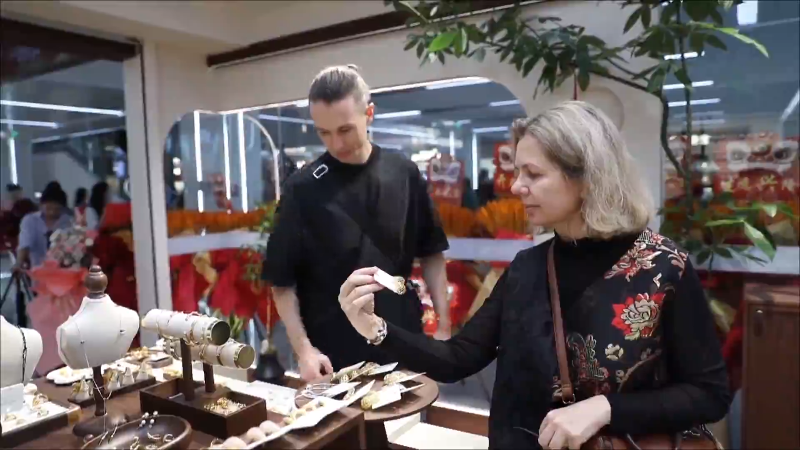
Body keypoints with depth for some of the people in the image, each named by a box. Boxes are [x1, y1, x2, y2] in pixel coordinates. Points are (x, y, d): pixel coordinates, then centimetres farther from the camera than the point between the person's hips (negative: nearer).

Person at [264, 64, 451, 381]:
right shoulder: (302, 189, -10)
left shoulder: (404, 174, -4)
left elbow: (430, 255, 3)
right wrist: (303, 349, -16)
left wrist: (443, 325, -1)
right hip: (334, 354, -2)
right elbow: (283, 283, -6)